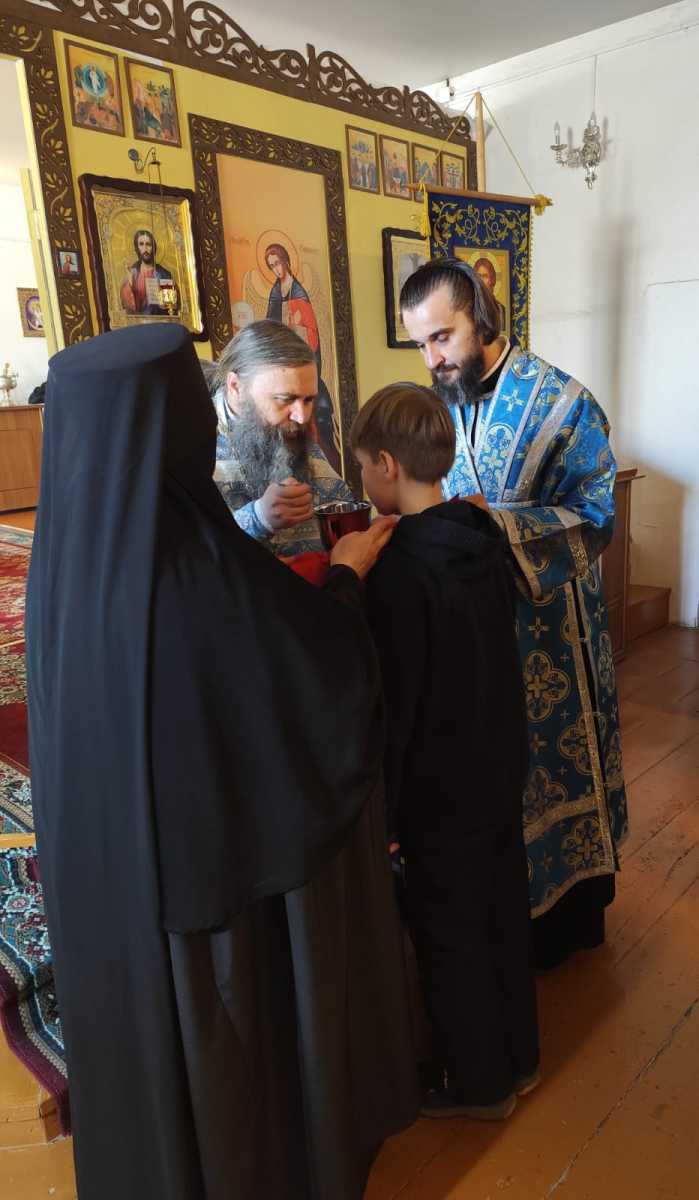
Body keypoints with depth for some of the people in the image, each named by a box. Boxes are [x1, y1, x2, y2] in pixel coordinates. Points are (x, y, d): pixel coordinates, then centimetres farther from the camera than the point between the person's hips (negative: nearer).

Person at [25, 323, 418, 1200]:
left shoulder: (60, 556, -11)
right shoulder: (214, 569, -31)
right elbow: (328, 676, -17)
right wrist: (345, 578, 1)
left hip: (106, 858, 6)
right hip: (238, 849, -5)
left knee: (148, 1027, 27)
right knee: (263, 1017, 22)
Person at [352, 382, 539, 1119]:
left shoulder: (399, 570, -26)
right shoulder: (483, 535, -2)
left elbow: (394, 704, -22)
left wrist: (383, 811, -12)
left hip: (439, 789, -7)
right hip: (500, 768, 8)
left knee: (451, 936, 13)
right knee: (503, 915, 22)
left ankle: (475, 1084, 35)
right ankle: (516, 1058, 44)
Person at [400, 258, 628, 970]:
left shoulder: (561, 402, -13)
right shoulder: (437, 404, 3)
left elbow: (594, 522, -17)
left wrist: (492, 523, -28)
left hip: (550, 626, -5)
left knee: (557, 759, 11)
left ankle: (575, 914, 34)